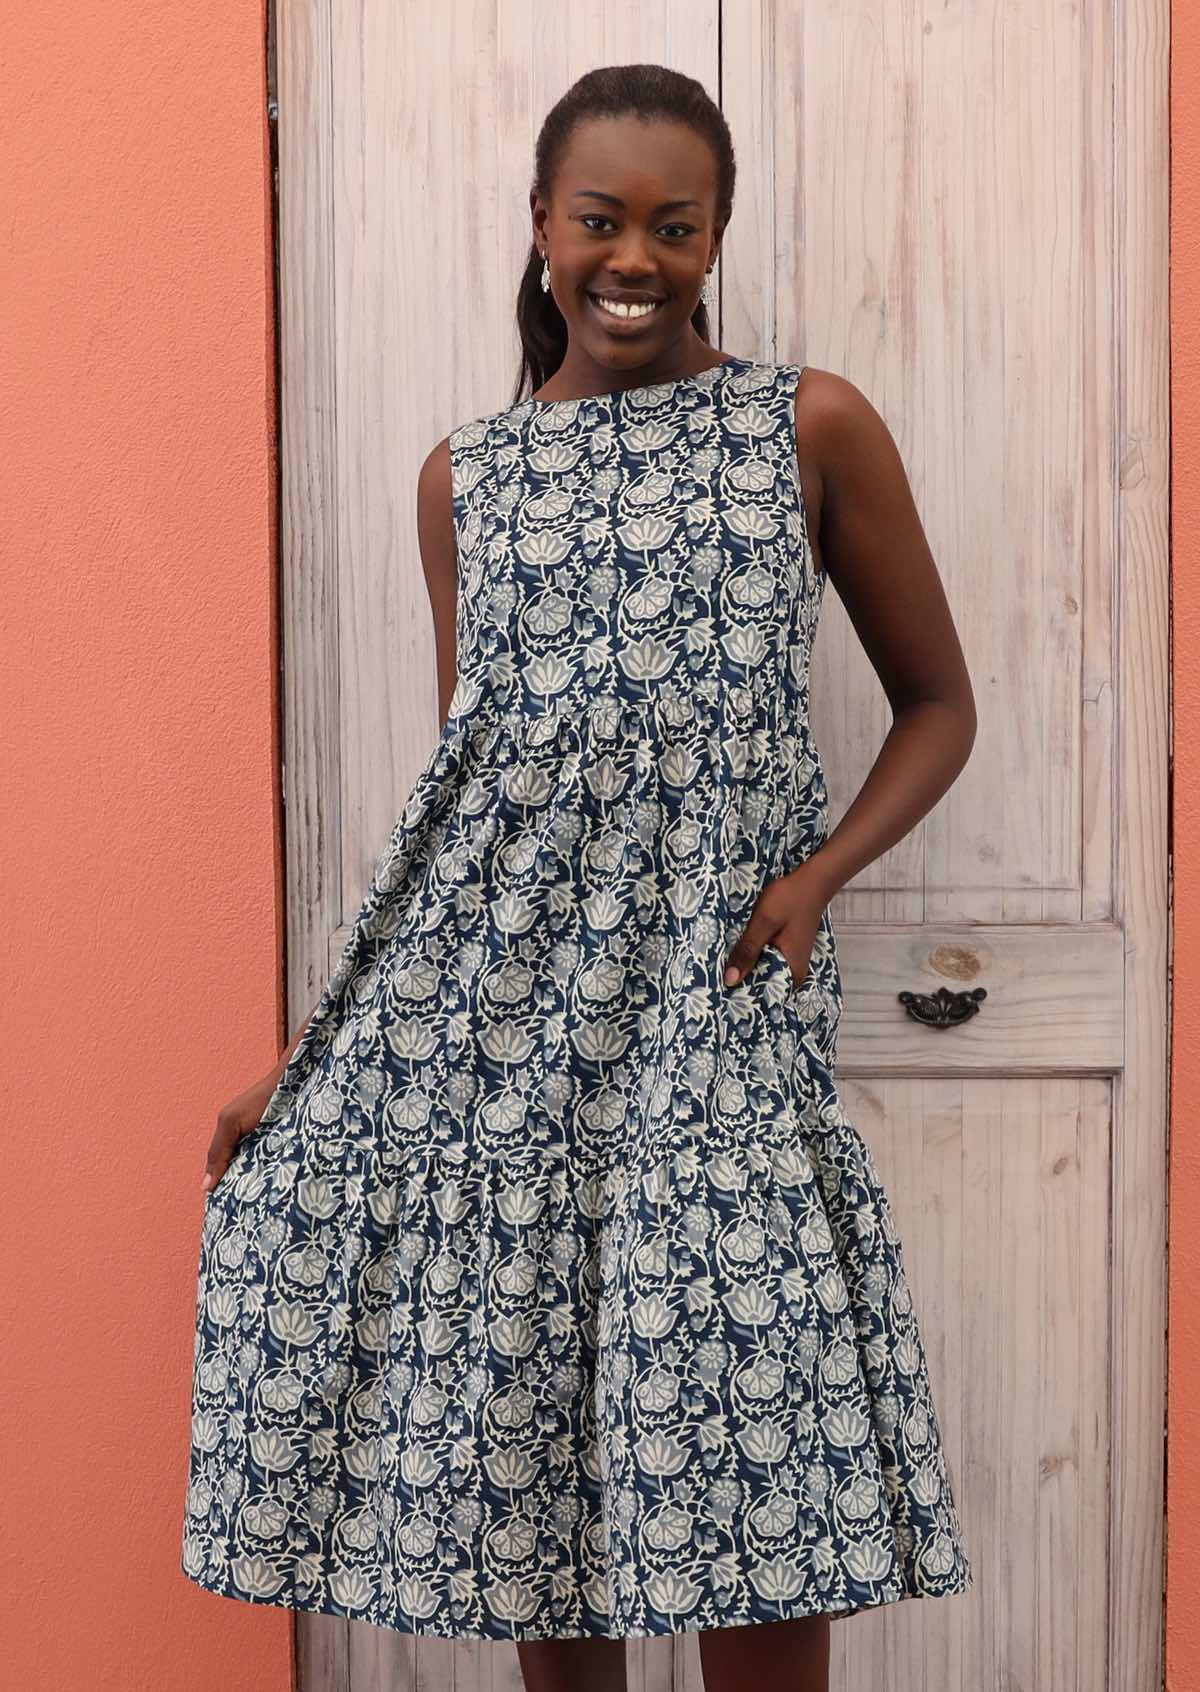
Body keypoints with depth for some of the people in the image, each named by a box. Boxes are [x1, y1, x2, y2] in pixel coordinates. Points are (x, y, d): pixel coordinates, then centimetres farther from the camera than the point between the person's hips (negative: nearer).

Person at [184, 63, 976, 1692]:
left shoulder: (814, 427, 4)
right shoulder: (465, 476, 11)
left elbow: (938, 705, 10)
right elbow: (468, 787, 14)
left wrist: (819, 874, -8)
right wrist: (314, 1050, 11)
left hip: (706, 995, -2)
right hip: (478, 1002, 2)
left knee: (751, 1478, -5)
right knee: (519, 1466, 5)